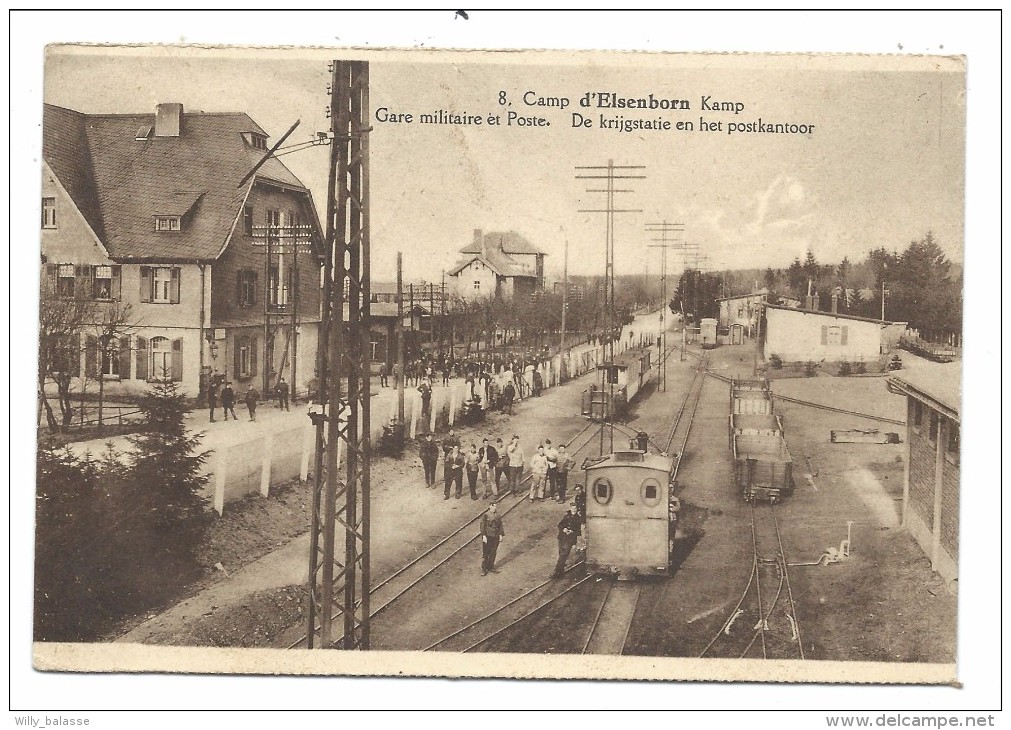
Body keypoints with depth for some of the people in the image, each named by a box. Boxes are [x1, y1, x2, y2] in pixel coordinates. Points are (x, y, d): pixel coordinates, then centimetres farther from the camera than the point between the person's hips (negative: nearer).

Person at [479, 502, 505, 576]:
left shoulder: (497, 516, 10)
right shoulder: (485, 515, -6)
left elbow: (500, 526, 13)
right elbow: (482, 526, -9)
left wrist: (501, 535, 5)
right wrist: (484, 535, -15)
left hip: (495, 537, 5)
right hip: (487, 536, -5)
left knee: (493, 552, 11)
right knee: (485, 553, -1)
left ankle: (491, 566, 24)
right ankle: (483, 569, 6)